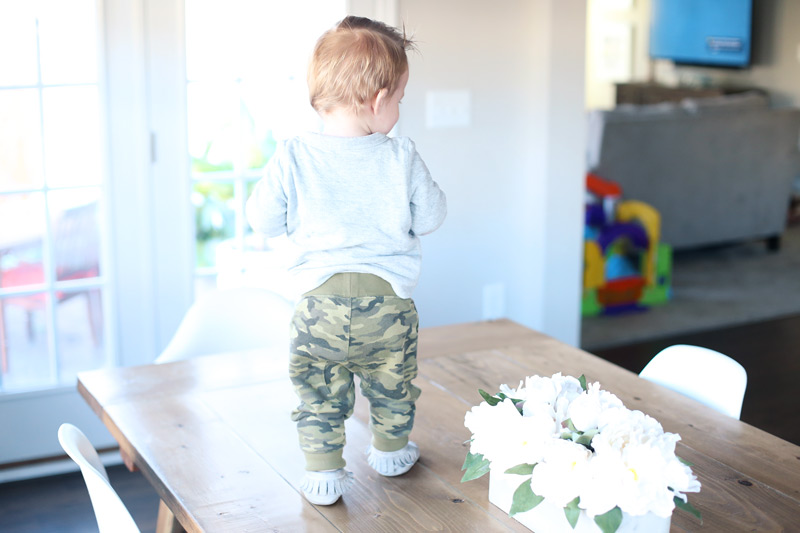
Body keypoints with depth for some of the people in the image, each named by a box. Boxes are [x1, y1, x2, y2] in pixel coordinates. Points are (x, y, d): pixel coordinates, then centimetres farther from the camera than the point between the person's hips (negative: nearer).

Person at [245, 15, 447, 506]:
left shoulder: (293, 158, -7)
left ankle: (324, 475, 14)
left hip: (321, 303, -1)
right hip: (389, 302, 1)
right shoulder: (401, 158, -8)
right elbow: (431, 217, 2)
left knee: (319, 394, 13)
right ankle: (392, 453, 40)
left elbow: (262, 219, 0)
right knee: (393, 387, 23)